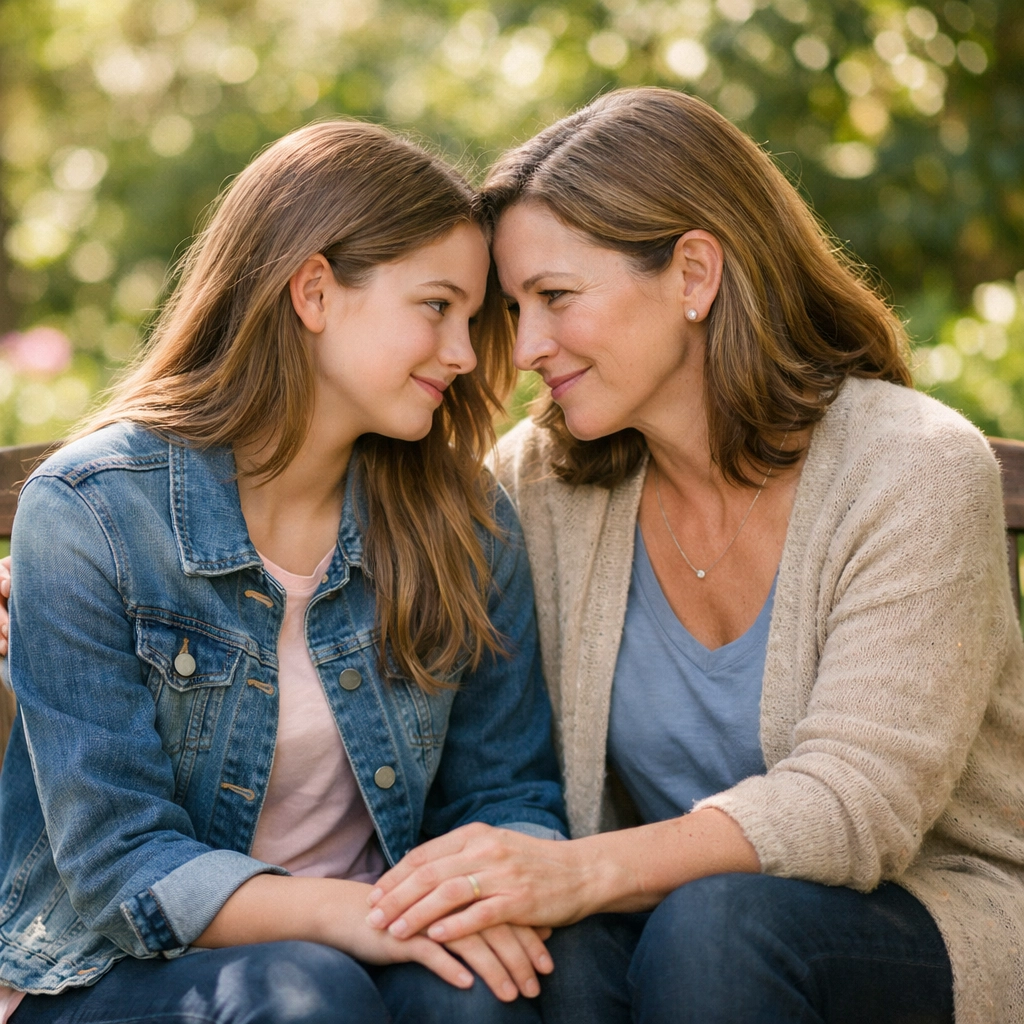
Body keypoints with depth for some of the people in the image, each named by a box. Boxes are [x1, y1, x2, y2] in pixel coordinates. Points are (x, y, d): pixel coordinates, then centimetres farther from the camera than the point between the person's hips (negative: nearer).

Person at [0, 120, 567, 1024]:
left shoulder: (465, 520, 0)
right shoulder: (86, 513, -13)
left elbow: (508, 789, 5)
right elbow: (117, 860, -16)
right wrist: (343, 909, -31)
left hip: (365, 948, 4)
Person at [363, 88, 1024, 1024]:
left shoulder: (916, 470, -14)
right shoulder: (539, 478, 0)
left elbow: (855, 799, -23)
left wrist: (581, 871, -36)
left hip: (944, 921, -2)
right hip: (671, 908, 3)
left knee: (717, 921, -33)